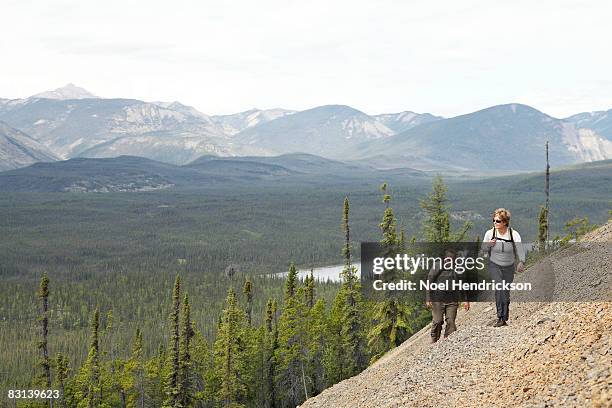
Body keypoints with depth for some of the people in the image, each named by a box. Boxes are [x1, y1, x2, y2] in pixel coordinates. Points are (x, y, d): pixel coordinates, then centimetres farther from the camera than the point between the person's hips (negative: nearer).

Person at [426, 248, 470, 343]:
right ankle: (434, 341, 6)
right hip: (438, 300, -3)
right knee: (437, 321, -7)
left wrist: (465, 300, 15)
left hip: (452, 300, 3)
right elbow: (429, 283, 3)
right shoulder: (437, 268, 1)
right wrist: (428, 299, -4)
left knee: (451, 322, -7)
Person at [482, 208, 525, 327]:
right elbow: (483, 248, 5)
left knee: (506, 292, 6)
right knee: (499, 288, -20)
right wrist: (489, 245, -18)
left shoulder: (514, 234, -11)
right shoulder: (490, 233, -8)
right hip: (494, 266, -1)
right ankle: (500, 318, -21)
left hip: (509, 267, 1)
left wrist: (521, 262, -34)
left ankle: (505, 318, 20)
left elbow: (520, 249, -17)